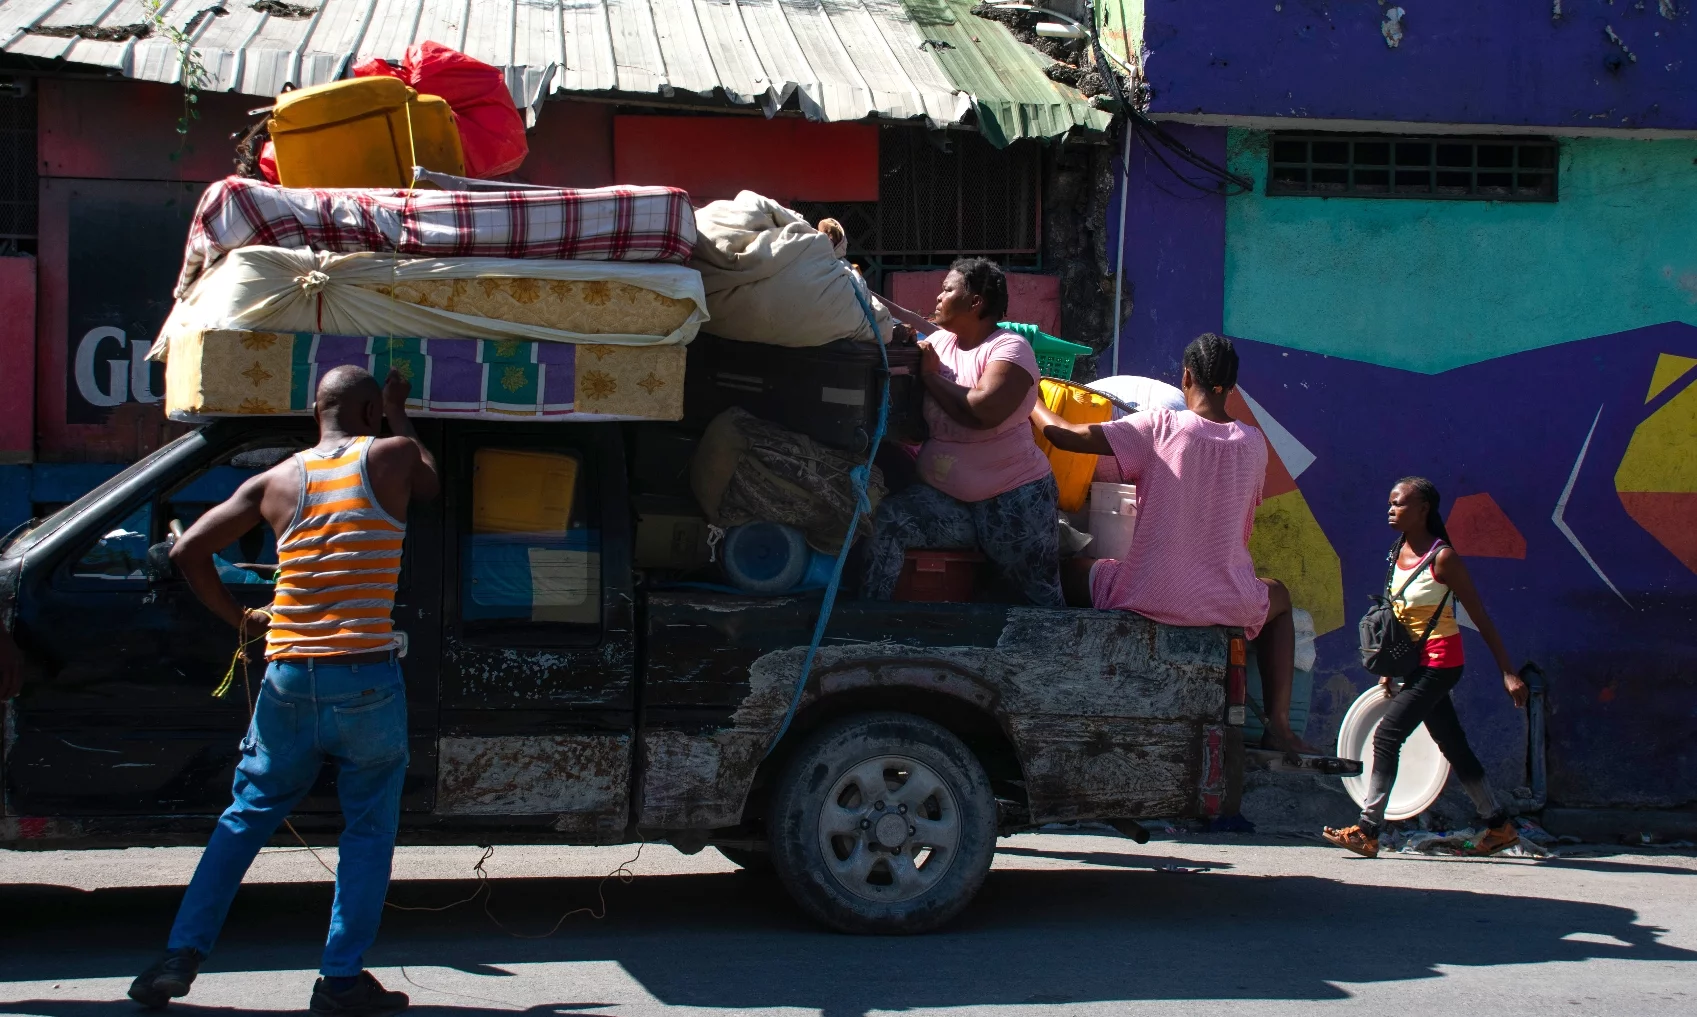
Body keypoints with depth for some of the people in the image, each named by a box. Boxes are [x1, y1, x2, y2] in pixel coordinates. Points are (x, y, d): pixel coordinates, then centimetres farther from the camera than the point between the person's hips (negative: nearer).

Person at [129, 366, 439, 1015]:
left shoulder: (276, 481, 8)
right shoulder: (391, 455, 0)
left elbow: (188, 551, 7)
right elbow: (430, 485, 22)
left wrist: (238, 619, 18)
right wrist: (399, 417, 34)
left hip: (289, 678, 3)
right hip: (366, 680, -3)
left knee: (247, 816, 17)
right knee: (369, 827, 9)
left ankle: (181, 956, 13)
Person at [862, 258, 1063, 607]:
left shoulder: (1009, 348, -11)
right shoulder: (938, 340, 9)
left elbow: (984, 410, -26)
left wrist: (931, 375, -13)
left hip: (1012, 497, -5)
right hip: (943, 496, 5)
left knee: (1040, 597, -1)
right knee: (883, 520, -21)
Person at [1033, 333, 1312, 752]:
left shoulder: (1159, 427, -7)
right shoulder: (1253, 443, 3)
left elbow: (1066, 435, -6)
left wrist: (1030, 403, 14)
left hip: (1149, 597, -2)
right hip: (1227, 604, 2)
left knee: (1073, 569, 27)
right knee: (1278, 596, 37)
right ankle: (1278, 725, 24)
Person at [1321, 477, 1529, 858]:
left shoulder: (1442, 558, -15)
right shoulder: (1398, 552, 7)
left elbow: (1480, 617, -13)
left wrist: (1508, 673, -14)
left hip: (1439, 661, -8)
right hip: (1418, 665, 8)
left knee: (1386, 736, -14)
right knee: (1453, 745, 14)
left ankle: (1367, 830, -12)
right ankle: (1498, 825, 24)